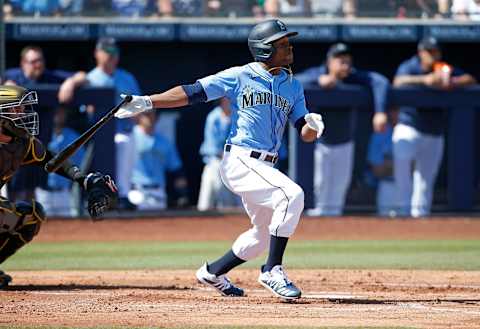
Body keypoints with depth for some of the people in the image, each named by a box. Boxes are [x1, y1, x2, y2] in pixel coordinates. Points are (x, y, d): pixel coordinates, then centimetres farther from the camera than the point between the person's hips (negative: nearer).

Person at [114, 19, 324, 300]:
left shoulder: (293, 86, 12)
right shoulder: (239, 77, -4)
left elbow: (305, 135, 9)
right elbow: (192, 93, -6)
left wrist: (313, 126, -16)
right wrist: (147, 102, -14)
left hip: (264, 167, 8)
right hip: (240, 159, -8)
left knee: (265, 233, 18)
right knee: (292, 194, -27)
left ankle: (213, 273, 38)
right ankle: (273, 271, -22)